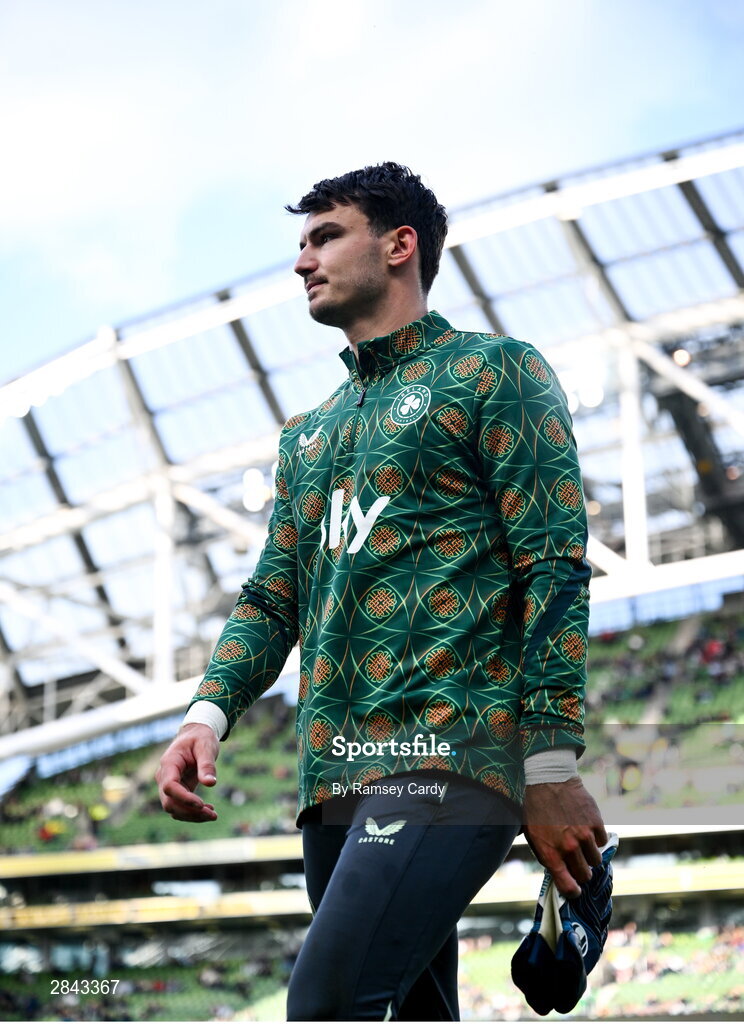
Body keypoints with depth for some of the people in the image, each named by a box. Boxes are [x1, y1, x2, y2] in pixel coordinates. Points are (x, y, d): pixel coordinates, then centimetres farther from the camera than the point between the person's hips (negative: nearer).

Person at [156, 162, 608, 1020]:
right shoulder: (307, 434, 25)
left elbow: (556, 568, -4)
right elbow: (272, 596, 21)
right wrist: (210, 710, 1)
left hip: (446, 757, -7)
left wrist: (553, 771, -12)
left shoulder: (493, 374, 4)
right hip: (333, 780, 7)